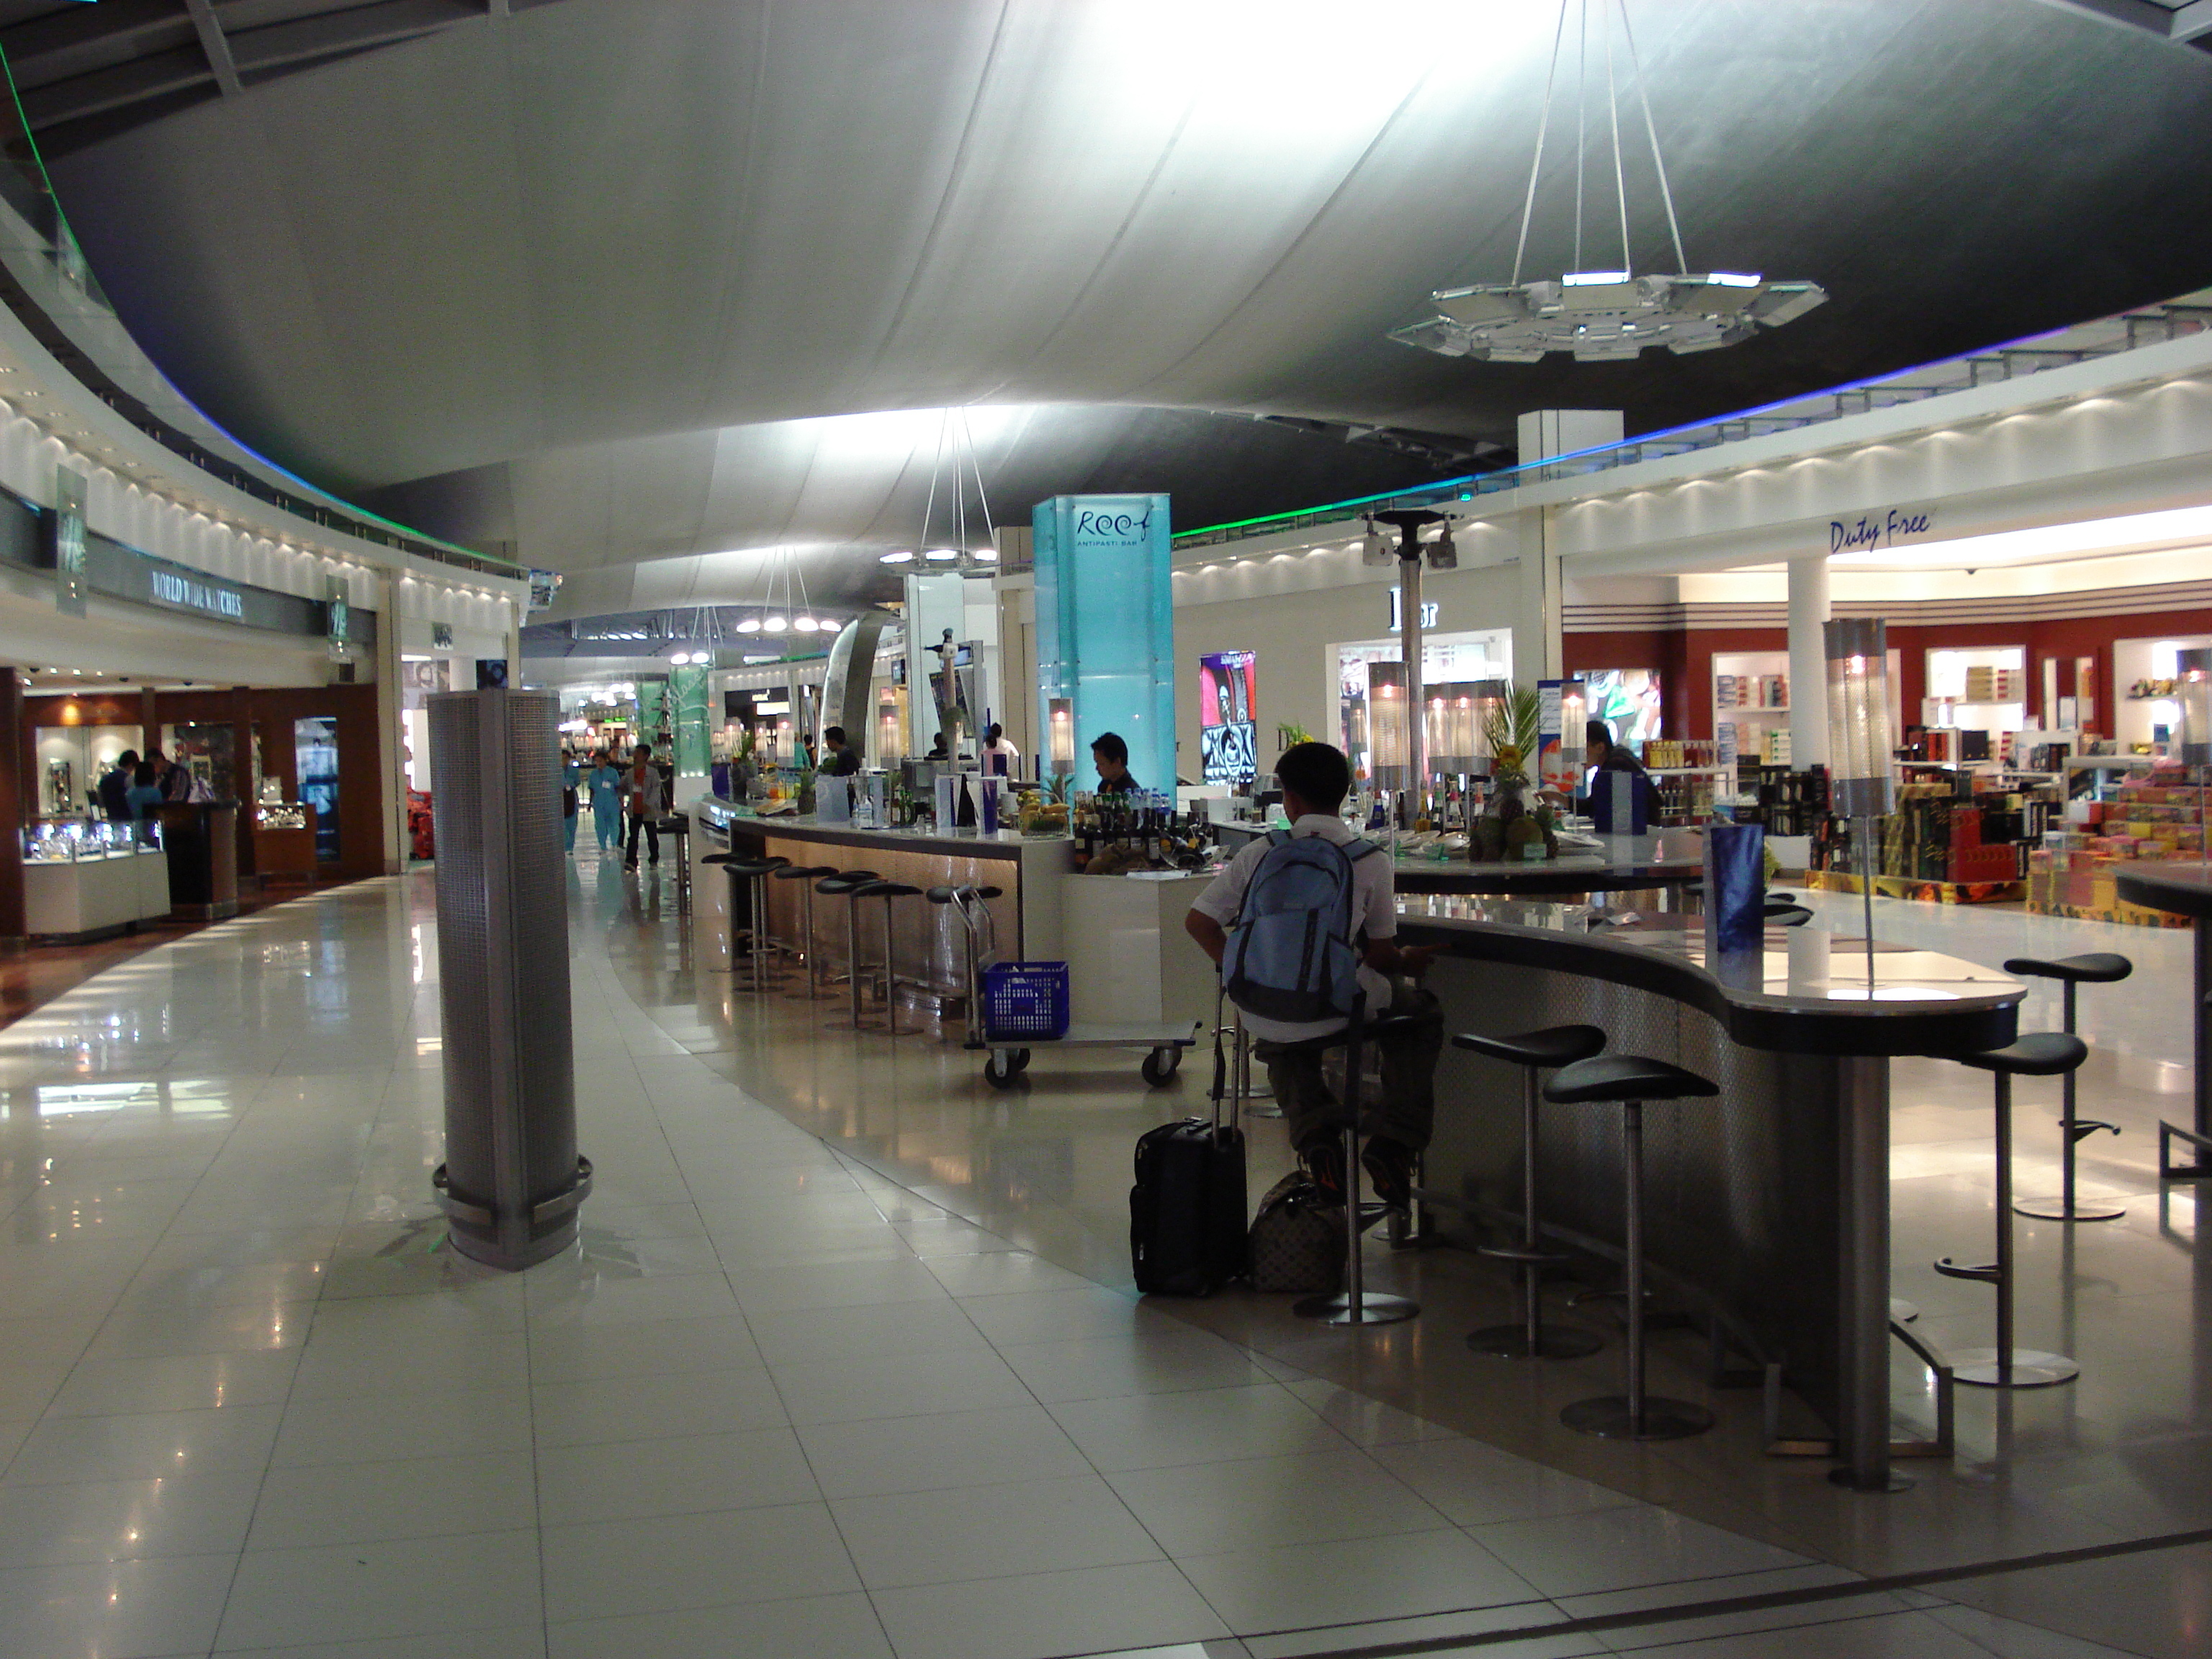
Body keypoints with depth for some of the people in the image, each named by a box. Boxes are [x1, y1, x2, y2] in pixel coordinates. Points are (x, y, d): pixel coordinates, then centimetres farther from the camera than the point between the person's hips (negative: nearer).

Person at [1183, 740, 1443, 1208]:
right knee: (1421, 1015, 29)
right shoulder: (1371, 862, -5)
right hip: (1343, 1009, -2)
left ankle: (1315, 1133, 12)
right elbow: (1380, 955, 0)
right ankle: (1394, 1141, 14)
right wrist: (1407, 962, 23)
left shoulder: (1258, 854, -1)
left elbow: (1198, 921, 1)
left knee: (1279, 1045, 40)